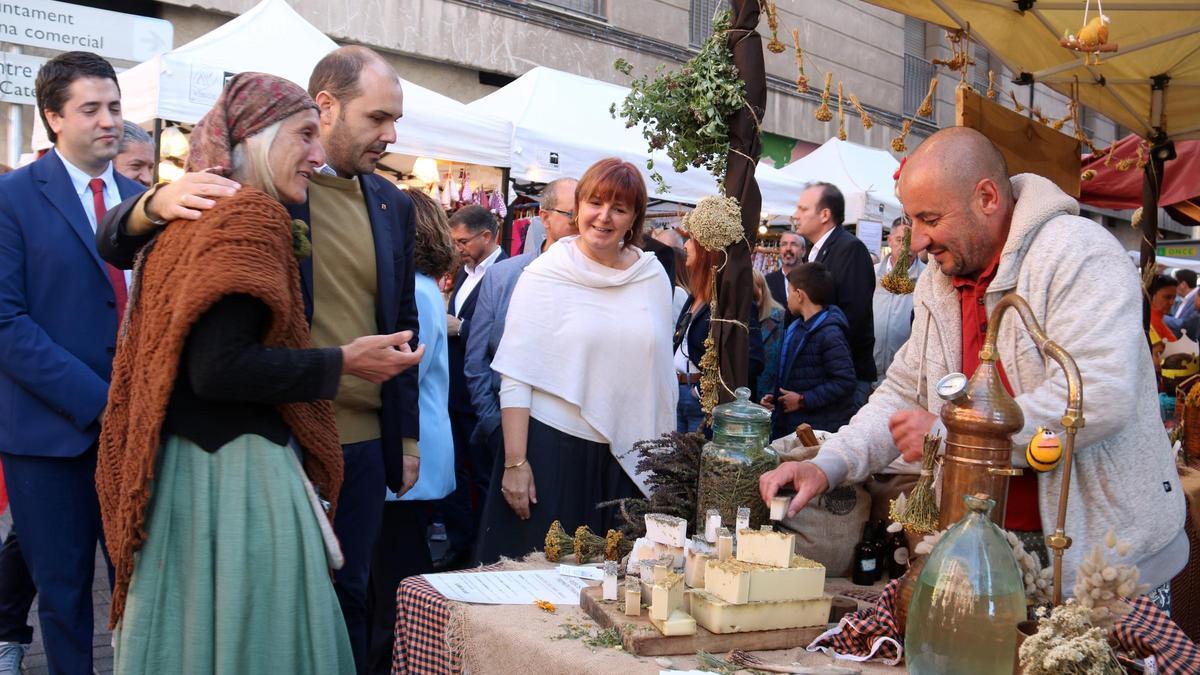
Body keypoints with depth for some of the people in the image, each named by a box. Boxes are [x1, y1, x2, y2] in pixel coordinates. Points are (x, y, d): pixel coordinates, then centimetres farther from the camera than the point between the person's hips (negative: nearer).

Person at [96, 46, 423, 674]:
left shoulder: (392, 204, 8)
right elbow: (115, 243, -8)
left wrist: (407, 437, 15)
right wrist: (159, 202, -30)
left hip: (363, 443, 4)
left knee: (348, 598, 13)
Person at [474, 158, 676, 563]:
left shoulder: (653, 278, 5)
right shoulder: (544, 275, -4)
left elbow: (662, 374, 9)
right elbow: (516, 376, -6)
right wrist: (515, 463, -11)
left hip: (626, 460, 3)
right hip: (551, 448, -3)